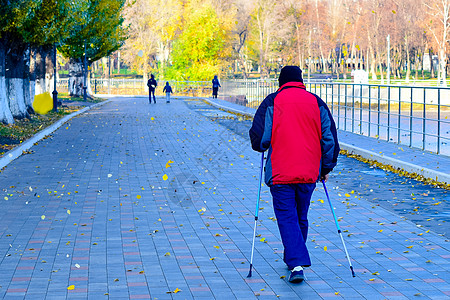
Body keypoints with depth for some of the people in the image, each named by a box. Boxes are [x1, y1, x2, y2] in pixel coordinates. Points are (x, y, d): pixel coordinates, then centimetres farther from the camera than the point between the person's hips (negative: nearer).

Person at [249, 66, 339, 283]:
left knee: (287, 217, -1)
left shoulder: (272, 102, -2)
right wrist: (326, 167, 17)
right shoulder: (316, 102, 7)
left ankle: (296, 264, -15)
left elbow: (258, 138, -5)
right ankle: (293, 258, 31)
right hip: (309, 173, 3)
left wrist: (263, 146, 18)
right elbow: (330, 138, 6)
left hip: (280, 173, -3)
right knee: (301, 217, 18)